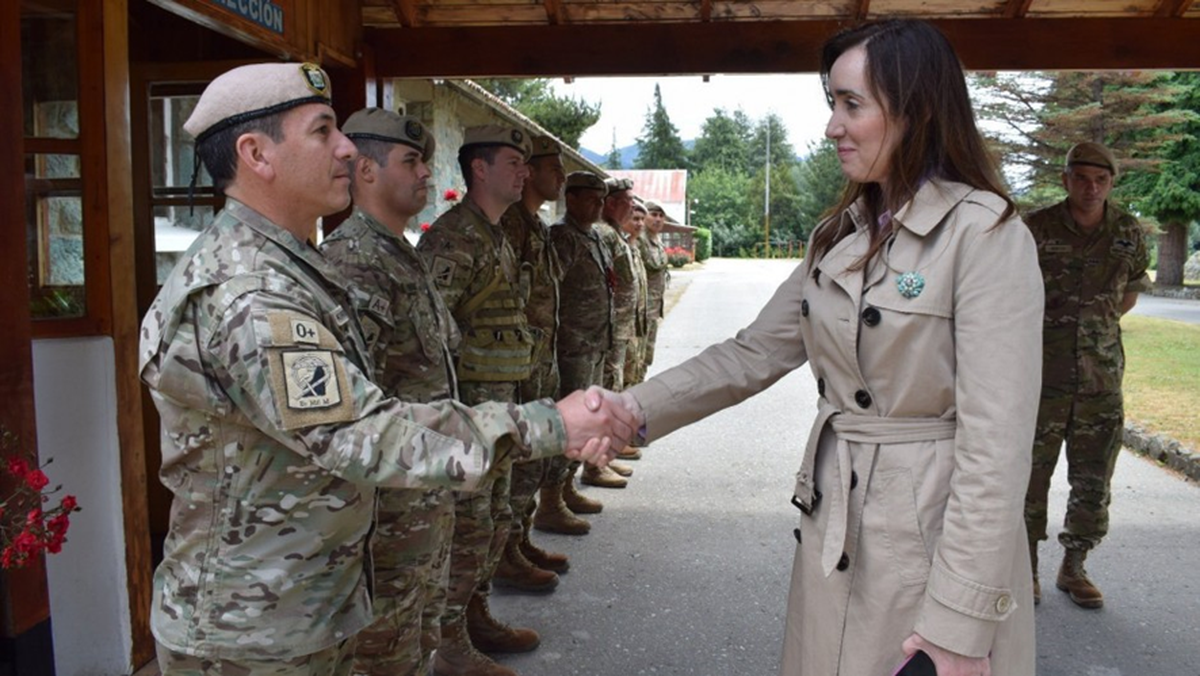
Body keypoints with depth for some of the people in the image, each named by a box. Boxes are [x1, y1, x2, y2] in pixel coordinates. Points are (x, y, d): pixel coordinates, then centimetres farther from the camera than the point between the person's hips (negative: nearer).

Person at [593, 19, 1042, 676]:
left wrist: (961, 617, -19)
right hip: (833, 531, 6)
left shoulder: (984, 234, -15)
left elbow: (996, 441, -18)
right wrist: (636, 408, -4)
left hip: (934, 534, -6)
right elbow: (752, 353, 7)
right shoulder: (840, 235, 7)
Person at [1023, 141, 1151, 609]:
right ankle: (1027, 566, 19)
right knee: (1032, 472, 4)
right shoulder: (1036, 228, -6)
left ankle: (1073, 568, 25)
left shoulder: (1129, 233, 4)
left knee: (1093, 482, 9)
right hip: (1042, 376, -3)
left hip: (1102, 377, 3)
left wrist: (1099, 325, 10)